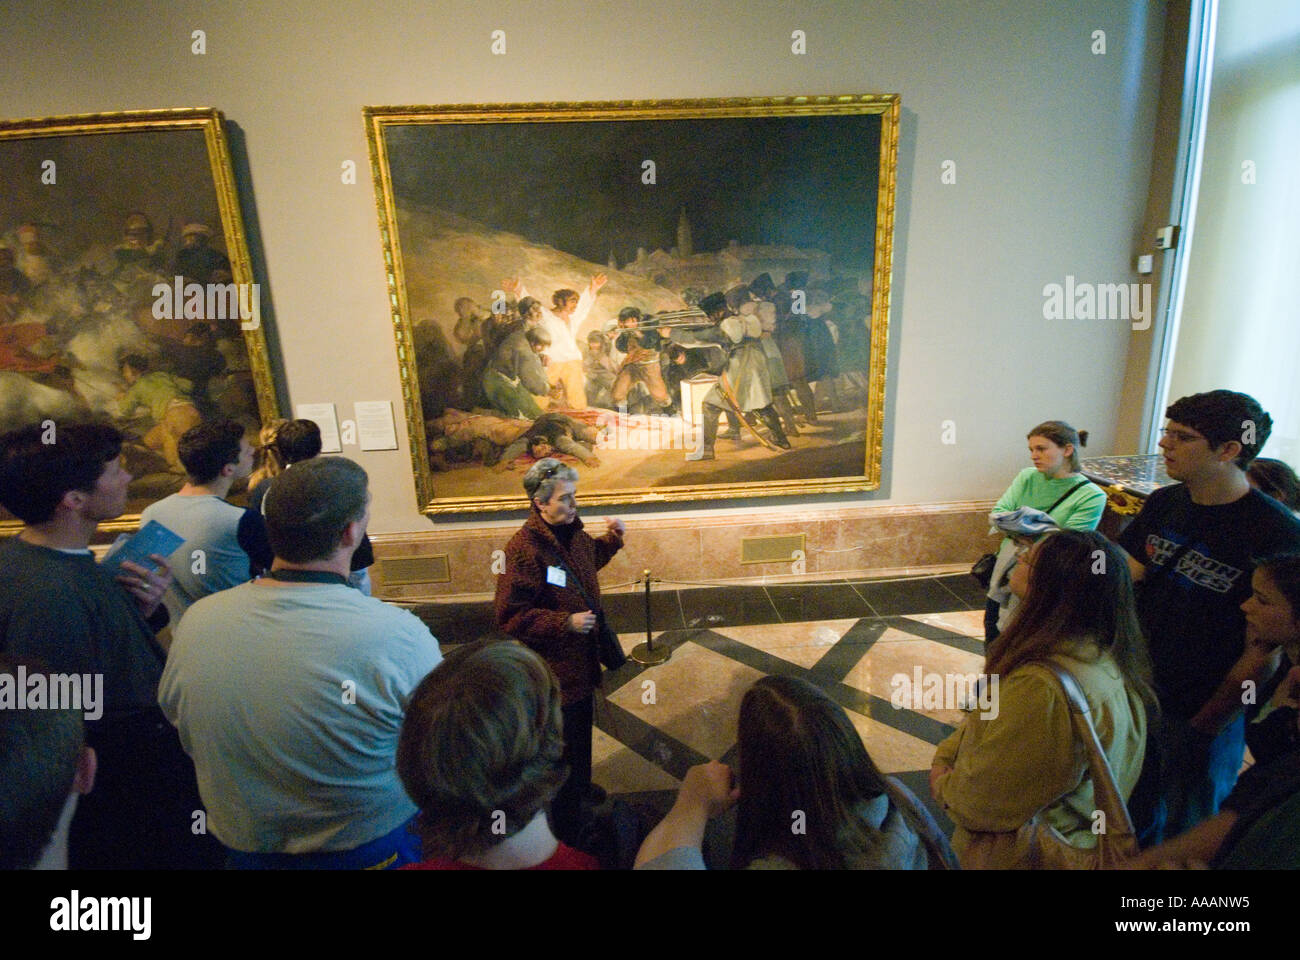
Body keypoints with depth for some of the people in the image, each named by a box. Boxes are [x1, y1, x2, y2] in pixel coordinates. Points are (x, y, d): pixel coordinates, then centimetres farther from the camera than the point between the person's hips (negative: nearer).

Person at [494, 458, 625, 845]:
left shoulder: (572, 532, -2)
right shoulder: (524, 549, -28)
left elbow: (589, 559, 21)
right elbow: (510, 617, -25)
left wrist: (610, 539, 2)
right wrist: (565, 622, -29)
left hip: (582, 656, 8)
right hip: (555, 668, -8)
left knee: (582, 729, 28)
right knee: (564, 743, 8)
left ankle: (580, 785, 53)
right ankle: (567, 827, 29)